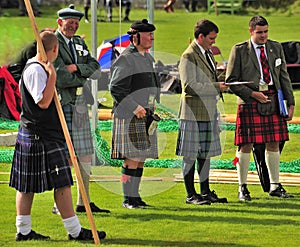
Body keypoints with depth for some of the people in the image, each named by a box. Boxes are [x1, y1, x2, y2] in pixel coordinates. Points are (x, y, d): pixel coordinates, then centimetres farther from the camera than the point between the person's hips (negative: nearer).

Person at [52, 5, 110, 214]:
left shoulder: (79, 43, 16)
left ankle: (83, 203, 17)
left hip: (80, 105, 8)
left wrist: (77, 68, -10)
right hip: (62, 105, -8)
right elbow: (60, 77, -17)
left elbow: (95, 69, 8)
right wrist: (82, 77, -4)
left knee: (86, 155, 9)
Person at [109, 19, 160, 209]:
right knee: (132, 159, -9)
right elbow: (116, 88, -16)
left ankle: (135, 196, 15)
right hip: (130, 117, -9)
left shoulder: (148, 58, 16)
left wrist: (154, 105, 15)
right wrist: (135, 107, -19)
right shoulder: (125, 59, -11)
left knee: (141, 159, 9)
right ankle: (128, 199, -4)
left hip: (146, 116, 9)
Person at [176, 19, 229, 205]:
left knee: (205, 154, 13)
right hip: (194, 112, -9)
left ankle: (206, 192, 19)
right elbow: (189, 85, -21)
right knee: (191, 155, -3)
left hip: (209, 111, 9)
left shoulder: (208, 54, 16)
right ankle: (191, 195, 1)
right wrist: (216, 86, -19)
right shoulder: (189, 56, -13)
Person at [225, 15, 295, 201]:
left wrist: (290, 102, 6)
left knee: (273, 144, 8)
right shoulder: (239, 50, -2)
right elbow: (231, 81, -3)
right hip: (249, 102, -4)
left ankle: (275, 186, 17)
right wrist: (252, 94, -13)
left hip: (273, 101, 4)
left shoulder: (276, 48, 11)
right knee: (246, 144, -3)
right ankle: (243, 187, 5)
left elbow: (284, 77, 14)